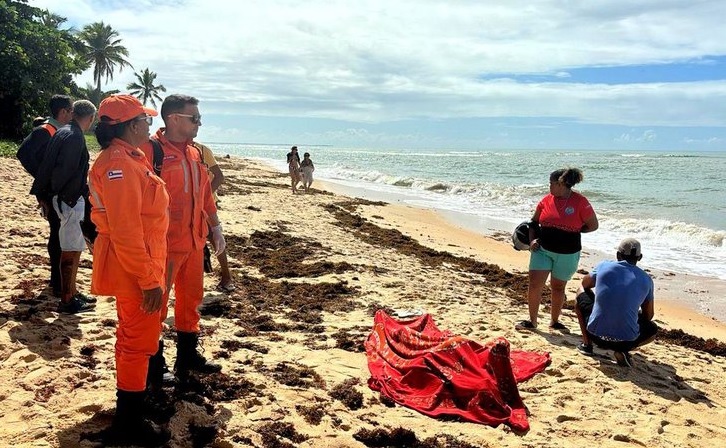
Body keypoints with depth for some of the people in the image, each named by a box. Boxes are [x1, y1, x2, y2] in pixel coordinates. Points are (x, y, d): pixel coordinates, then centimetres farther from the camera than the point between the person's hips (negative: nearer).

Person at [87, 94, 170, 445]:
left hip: (134, 263, 11)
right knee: (140, 341, -1)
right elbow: (125, 232, -26)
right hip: (135, 267, -11)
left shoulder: (129, 158, 11)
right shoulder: (119, 165, -22)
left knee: (131, 335, 23)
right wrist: (149, 280, -24)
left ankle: (128, 400, 40)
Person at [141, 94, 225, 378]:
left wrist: (215, 228, 18)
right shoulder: (150, 150, -12)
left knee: (191, 299, 17)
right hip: (163, 245, -8)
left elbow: (205, 192, 18)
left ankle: (187, 356, 33)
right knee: (156, 304, 4)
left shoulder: (194, 153, 12)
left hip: (194, 242, 8)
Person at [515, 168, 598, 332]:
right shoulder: (547, 200, 0)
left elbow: (593, 225, -4)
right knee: (534, 284, -4)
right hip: (542, 249, 2)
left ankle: (554, 321, 31)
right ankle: (532, 321, 12)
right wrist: (532, 240, -3)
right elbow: (534, 222, 11)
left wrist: (572, 232, -4)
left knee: (558, 287, 12)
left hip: (567, 254, -2)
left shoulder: (580, 202, -11)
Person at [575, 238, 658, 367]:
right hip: (627, 341, 0)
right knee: (653, 329, 34)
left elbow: (585, 284, 22)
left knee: (581, 293, 26)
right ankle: (622, 350, 5)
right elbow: (648, 316, 15)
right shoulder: (646, 280, 4)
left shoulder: (604, 266, 1)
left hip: (595, 334, 0)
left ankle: (587, 344, 21)